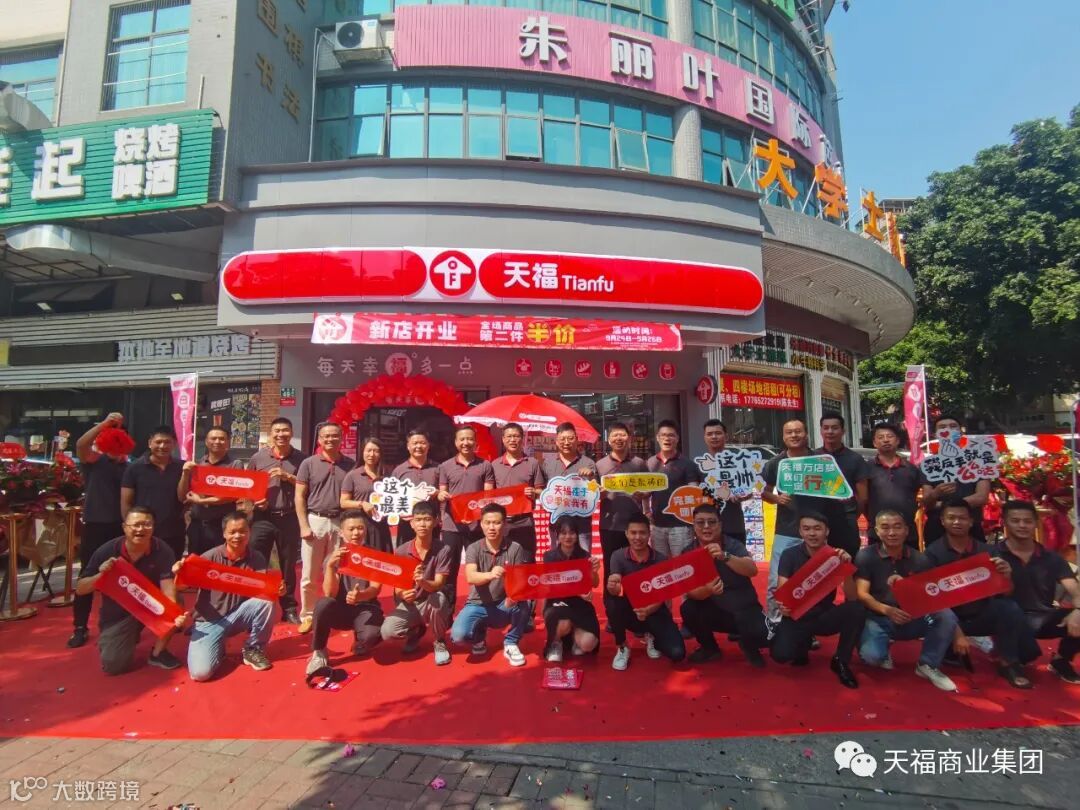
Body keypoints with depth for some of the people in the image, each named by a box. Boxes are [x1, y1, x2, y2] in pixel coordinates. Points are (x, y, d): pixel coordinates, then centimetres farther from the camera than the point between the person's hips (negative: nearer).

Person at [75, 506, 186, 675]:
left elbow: (168, 588, -28)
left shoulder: (162, 550, -20)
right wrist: (100, 574, -30)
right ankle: (130, 637, 23)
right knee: (113, 665, -15)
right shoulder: (107, 551, -16)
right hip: (117, 613, 0)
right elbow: (80, 589, -9)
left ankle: (158, 652, -5)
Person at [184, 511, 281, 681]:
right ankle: (218, 648, 16)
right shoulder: (211, 557, -11)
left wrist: (276, 590, -35)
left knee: (266, 603, -28)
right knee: (200, 672, -20)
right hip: (209, 619, -2)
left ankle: (253, 649, -1)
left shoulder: (257, 559, -6)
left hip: (238, 615, 2)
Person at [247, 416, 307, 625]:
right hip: (263, 517, 0)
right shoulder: (258, 458, 4)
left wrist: (288, 477, -12)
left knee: (288, 565, 10)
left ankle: (289, 608, 22)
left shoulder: (301, 459, 2)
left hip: (289, 518, 0)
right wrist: (254, 499, -9)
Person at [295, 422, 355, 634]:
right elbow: (299, 497, 1)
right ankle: (307, 616, 19)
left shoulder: (350, 464, 5)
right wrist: (304, 525, -7)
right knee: (309, 575, 5)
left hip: (341, 522, 1)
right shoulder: (309, 463, 2)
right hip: (315, 521, -1)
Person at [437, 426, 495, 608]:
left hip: (476, 525, -1)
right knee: (449, 571, 6)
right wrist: (441, 495, -16)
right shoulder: (445, 466, 8)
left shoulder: (485, 466, 5)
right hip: (451, 526, 1)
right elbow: (441, 494, 8)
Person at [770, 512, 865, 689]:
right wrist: (783, 605, -38)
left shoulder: (836, 556, -7)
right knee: (780, 654, -28)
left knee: (857, 609, -28)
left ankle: (841, 661, -4)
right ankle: (803, 642, 11)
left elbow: (852, 598, -15)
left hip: (825, 616, 2)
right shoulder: (790, 555, -8)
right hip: (796, 617, -1)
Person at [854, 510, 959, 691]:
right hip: (878, 618, -3)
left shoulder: (919, 559, 3)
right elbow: (861, 594, -15)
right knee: (871, 655, -32)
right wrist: (887, 610, -34)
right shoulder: (865, 556, -8)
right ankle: (884, 653, 9)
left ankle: (928, 665, -2)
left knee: (946, 616, -24)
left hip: (912, 619, 3)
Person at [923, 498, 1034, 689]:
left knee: (1009, 608, -26)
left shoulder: (985, 550, -1)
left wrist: (1006, 576, -25)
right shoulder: (933, 553, -10)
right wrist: (956, 632, -24)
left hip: (981, 616, 2)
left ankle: (1008, 663, -10)